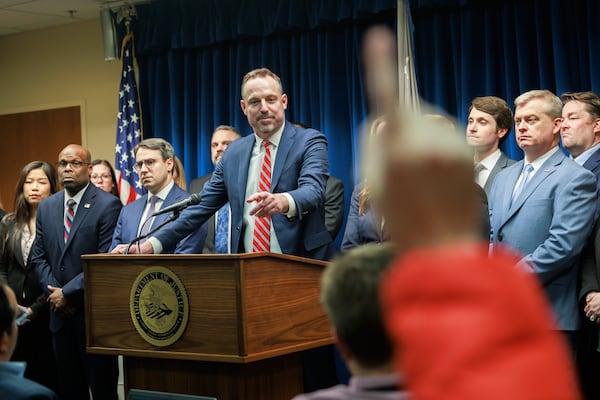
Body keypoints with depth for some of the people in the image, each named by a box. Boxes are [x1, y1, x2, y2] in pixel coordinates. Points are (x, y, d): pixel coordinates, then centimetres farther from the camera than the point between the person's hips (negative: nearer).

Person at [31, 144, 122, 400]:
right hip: (60, 314, 5)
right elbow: (39, 257, 13)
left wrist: (68, 292, -13)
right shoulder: (46, 207, 12)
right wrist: (53, 292, -3)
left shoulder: (108, 205, -8)